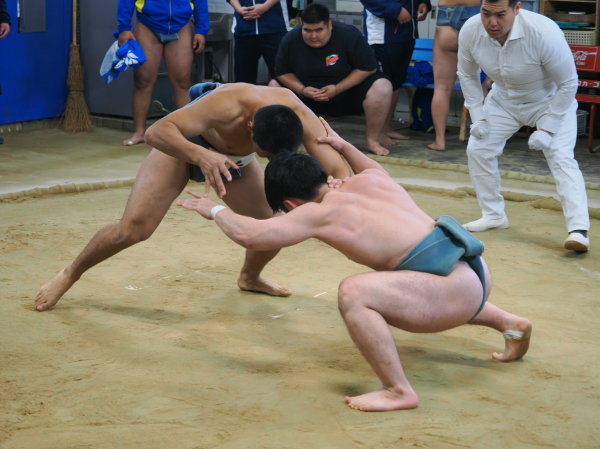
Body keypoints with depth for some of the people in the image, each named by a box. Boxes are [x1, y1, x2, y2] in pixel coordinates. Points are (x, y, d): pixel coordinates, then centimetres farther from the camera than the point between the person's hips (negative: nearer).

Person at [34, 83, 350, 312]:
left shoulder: (300, 118, -35)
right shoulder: (229, 104, -46)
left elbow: (338, 170, -40)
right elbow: (155, 132, -51)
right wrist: (200, 155, -69)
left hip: (234, 159, 5)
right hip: (182, 144, -4)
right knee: (132, 229, -15)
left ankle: (250, 277, 33)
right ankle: (71, 273, 12)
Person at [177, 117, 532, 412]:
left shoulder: (321, 213, -6)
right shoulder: (368, 180, 15)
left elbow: (249, 234, -7)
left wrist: (216, 210, 9)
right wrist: (343, 146, 47)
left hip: (459, 288, -10)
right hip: (474, 270, 10)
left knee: (354, 292, -23)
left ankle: (399, 392, -16)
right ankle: (509, 324, 41)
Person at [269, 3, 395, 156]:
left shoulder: (349, 35, -19)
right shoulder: (290, 40, -11)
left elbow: (368, 68, -16)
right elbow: (282, 73, -3)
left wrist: (337, 89, -25)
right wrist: (302, 90, -22)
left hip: (347, 92, -3)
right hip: (308, 96, 3)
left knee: (382, 87, -30)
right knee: (274, 86, -13)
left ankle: (373, 140, -14)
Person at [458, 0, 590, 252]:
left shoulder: (544, 33, -37)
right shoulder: (470, 32, -23)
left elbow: (568, 84, -24)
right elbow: (467, 75, -1)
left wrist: (547, 129, -25)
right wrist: (477, 116, -7)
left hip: (551, 101, -5)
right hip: (504, 100, 5)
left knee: (560, 157, -21)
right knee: (478, 149, 0)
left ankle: (578, 230, -27)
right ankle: (494, 215, 17)